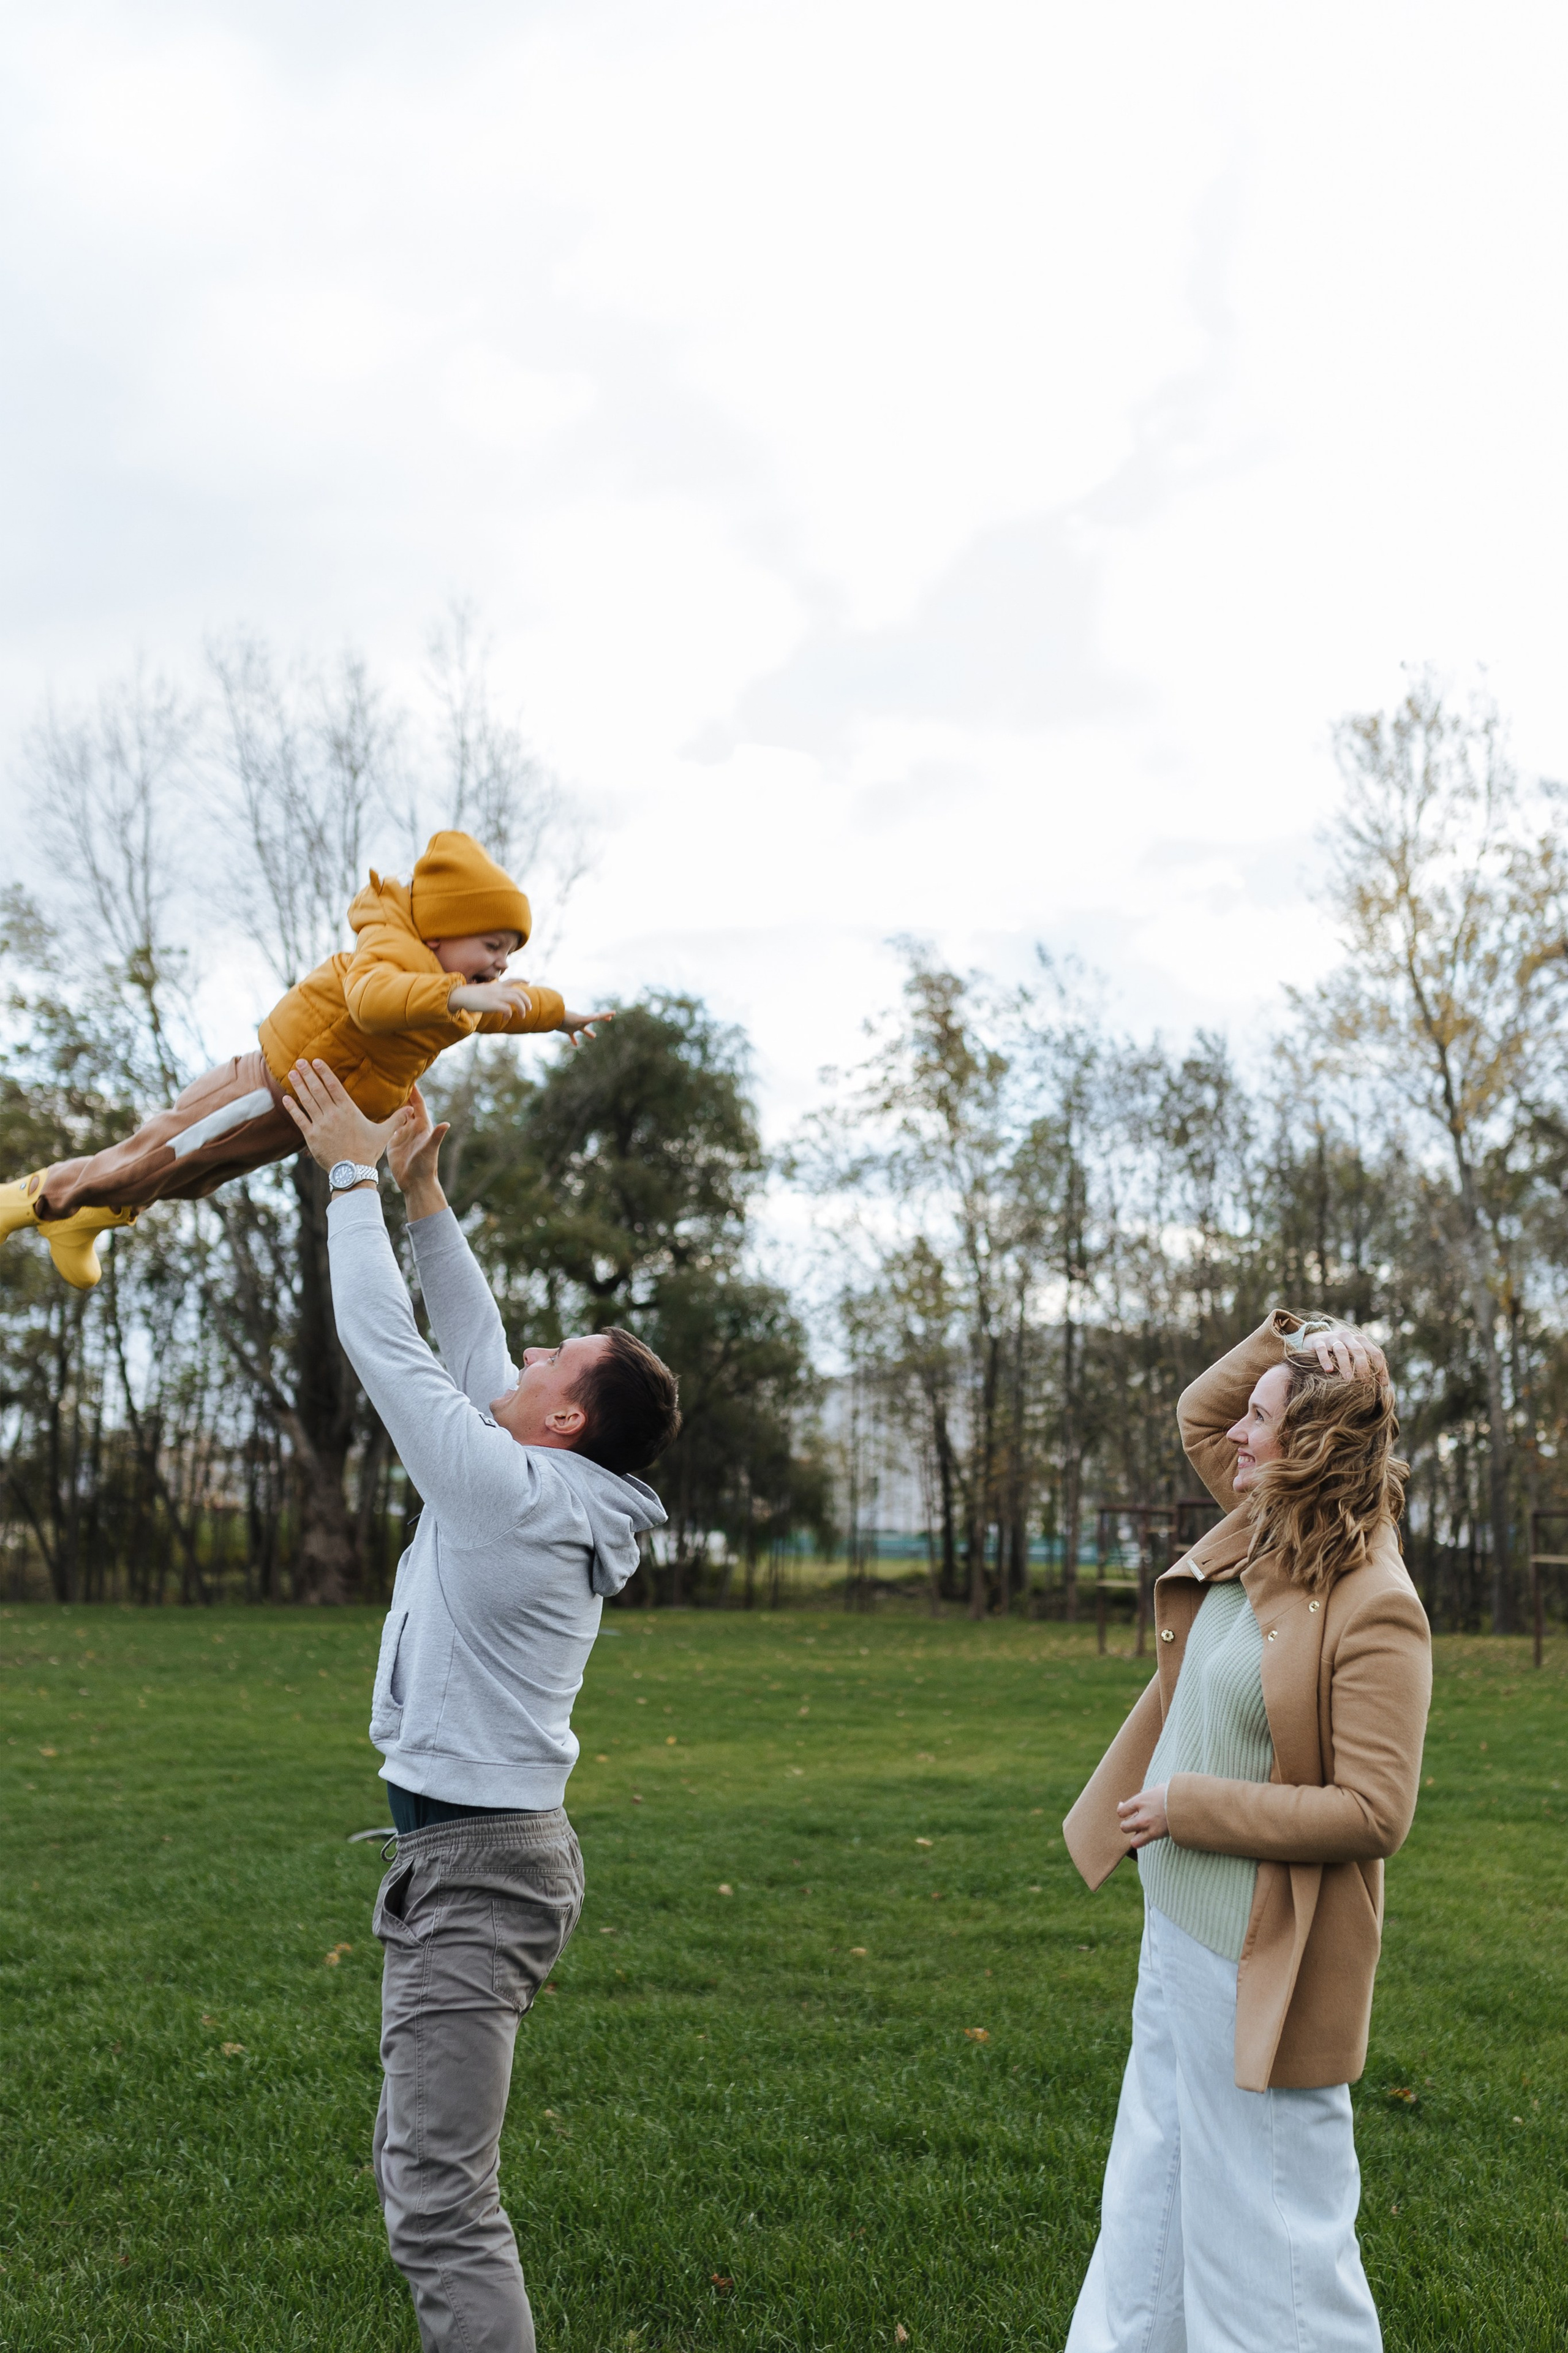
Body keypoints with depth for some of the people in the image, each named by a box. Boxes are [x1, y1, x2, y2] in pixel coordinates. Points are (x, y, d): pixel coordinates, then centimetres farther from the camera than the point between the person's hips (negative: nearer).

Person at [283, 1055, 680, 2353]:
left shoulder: (512, 1492, -18)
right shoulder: (566, 1497, 7)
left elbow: (385, 1342, -14)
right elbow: (471, 1345, 15)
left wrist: (357, 1173, -4)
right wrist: (422, 1192, 16)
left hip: (477, 1866, -10)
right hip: (476, 1852, 10)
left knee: (440, 2198, -10)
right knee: (420, 2170, 20)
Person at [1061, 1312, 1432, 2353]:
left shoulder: (1374, 1610, -23)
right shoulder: (1264, 1533, 1)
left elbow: (1374, 1814, -24)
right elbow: (1198, 1414, 16)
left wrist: (1190, 1807, -20)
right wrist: (1288, 1336, -2)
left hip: (1260, 1960, -9)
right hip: (1179, 1928, 9)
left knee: (1263, 2218, 5)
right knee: (1153, 2202, 23)